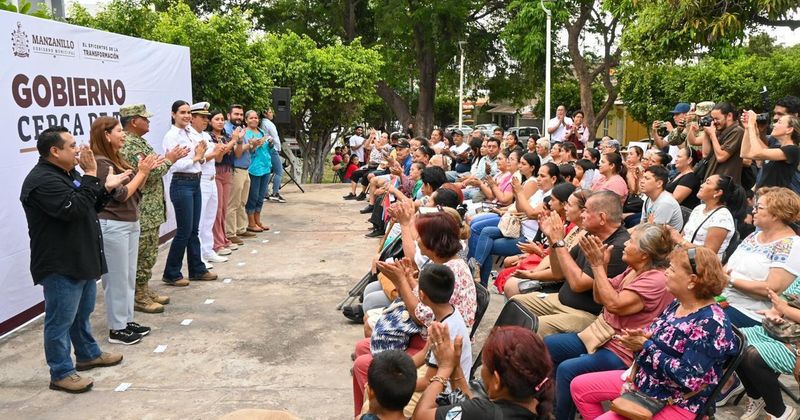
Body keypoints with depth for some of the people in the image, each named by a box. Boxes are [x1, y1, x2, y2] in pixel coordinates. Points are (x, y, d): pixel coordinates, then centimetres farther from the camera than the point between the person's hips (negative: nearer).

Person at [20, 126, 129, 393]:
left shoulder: (68, 173, 12)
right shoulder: (42, 181, -21)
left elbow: (90, 207, 19)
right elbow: (74, 209, -30)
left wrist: (107, 189, 6)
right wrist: (90, 175, -25)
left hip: (81, 259, 10)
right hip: (60, 265, -10)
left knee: (83, 313, 23)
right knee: (61, 320, 1)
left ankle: (88, 354, 39)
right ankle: (61, 373, 12)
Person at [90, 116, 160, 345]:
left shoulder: (116, 160, 11)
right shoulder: (101, 163, -16)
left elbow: (134, 191, 15)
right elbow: (121, 194, -19)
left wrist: (144, 170, 2)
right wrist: (142, 172, -13)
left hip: (130, 223, 9)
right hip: (113, 227, -9)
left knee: (129, 276, 15)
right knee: (117, 279, -1)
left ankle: (127, 321, 25)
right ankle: (117, 329, 9)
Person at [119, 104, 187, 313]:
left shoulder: (138, 142, 15)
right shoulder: (129, 144, -18)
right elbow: (149, 173, -23)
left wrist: (170, 158, 7)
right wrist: (168, 160, -11)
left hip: (150, 210, 10)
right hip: (142, 212, -10)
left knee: (148, 254, 17)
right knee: (142, 255, -1)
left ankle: (144, 290, 27)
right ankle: (138, 296, 9)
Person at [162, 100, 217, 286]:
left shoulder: (190, 133, 13)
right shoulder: (171, 136, -11)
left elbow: (199, 161, 16)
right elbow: (175, 164, -21)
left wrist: (201, 155, -5)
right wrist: (196, 157, -11)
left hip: (195, 183, 8)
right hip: (181, 185, -8)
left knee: (193, 230, 14)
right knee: (184, 231, -3)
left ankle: (197, 269, 23)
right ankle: (171, 274, 9)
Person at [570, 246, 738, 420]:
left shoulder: (712, 323, -25)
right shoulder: (678, 304, 2)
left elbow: (688, 378, -29)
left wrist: (646, 346, -22)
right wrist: (640, 336, -10)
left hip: (673, 403, -9)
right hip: (644, 379, 9)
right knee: (579, 386, 10)